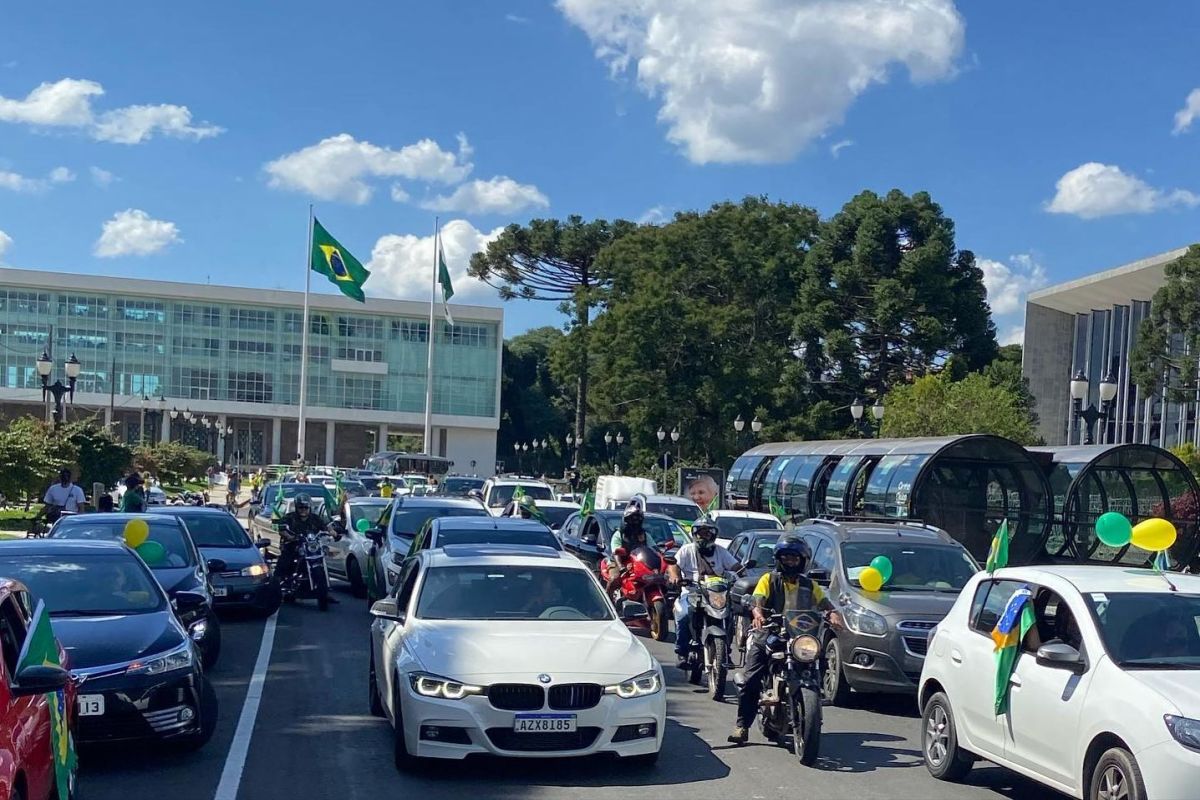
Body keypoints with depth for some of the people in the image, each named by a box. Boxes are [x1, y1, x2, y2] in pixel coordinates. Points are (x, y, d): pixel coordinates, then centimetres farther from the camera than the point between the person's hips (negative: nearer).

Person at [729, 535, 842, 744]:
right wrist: (758, 614, -31)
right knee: (751, 680, -16)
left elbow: (824, 603, 5)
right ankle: (742, 725, -10)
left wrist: (833, 613, -19)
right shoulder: (769, 580, 6)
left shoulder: (810, 585, 16)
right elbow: (756, 601, -8)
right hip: (767, 635, -3)